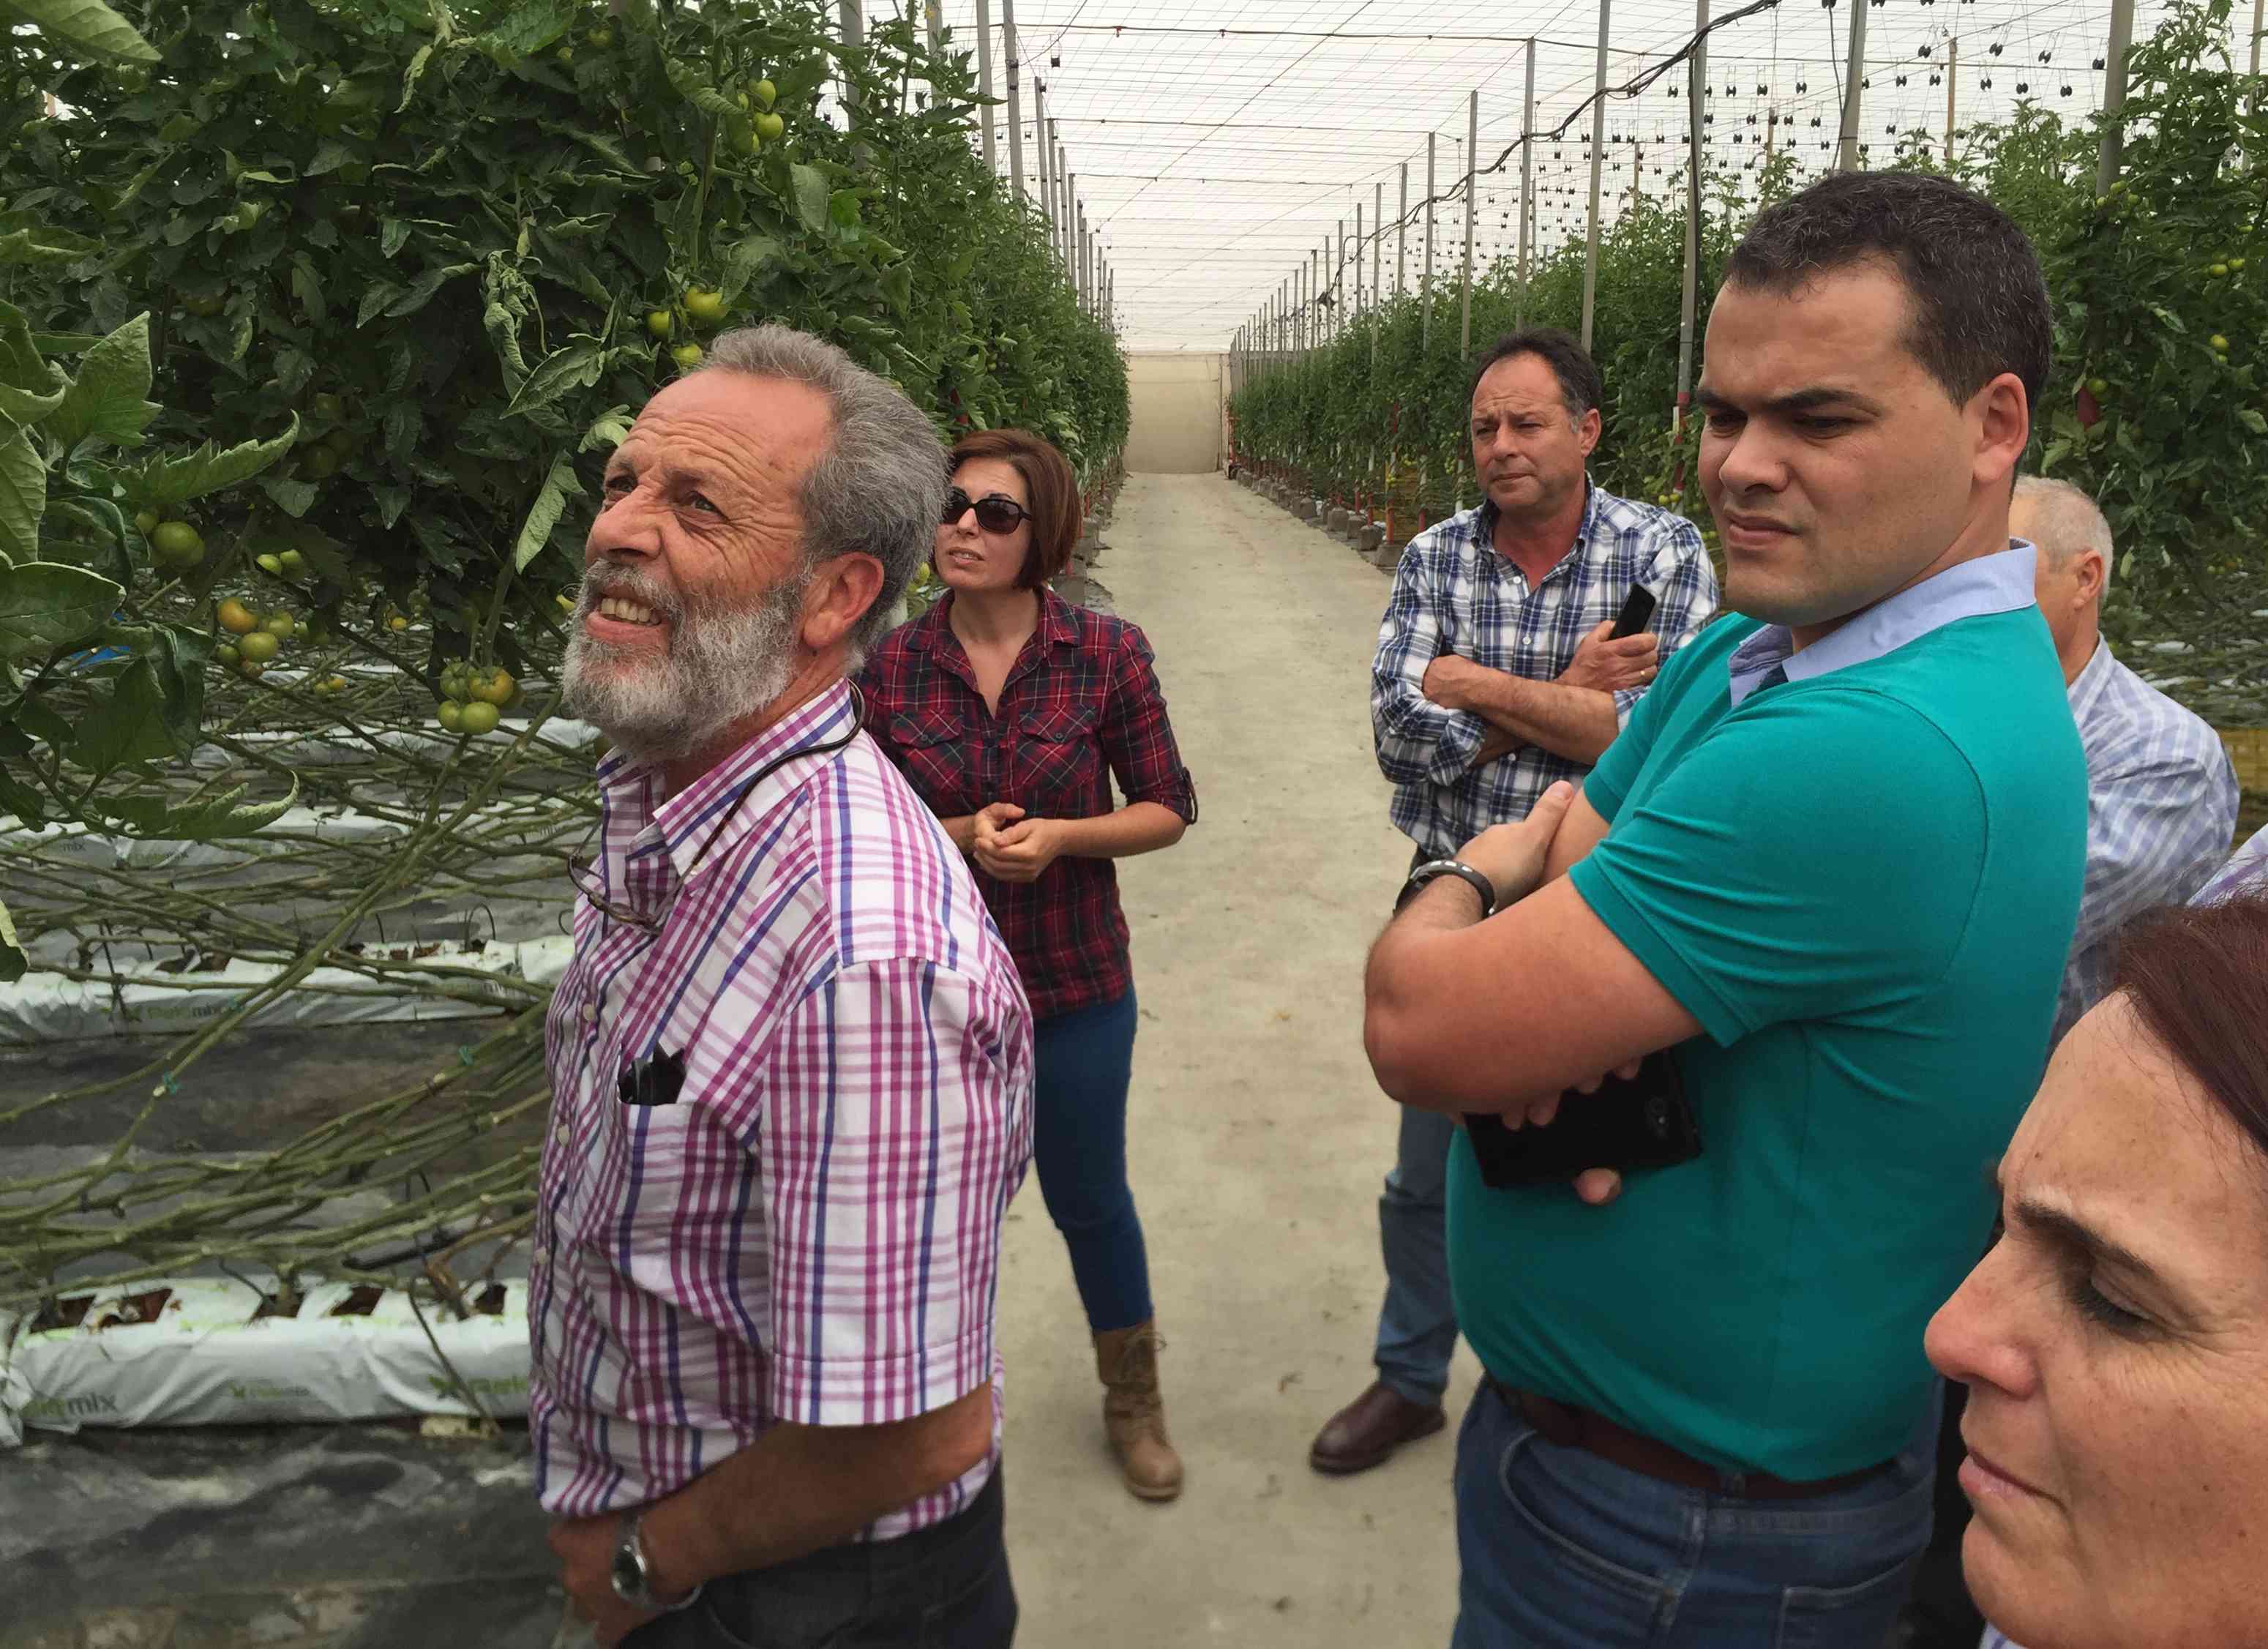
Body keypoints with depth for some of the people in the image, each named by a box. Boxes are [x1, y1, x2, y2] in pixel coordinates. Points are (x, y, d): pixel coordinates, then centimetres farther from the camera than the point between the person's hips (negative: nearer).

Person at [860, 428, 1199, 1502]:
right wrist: (958, 835, -19)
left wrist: (1060, 834, -21)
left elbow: (1167, 809, -4)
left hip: (1075, 984, -1)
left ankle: (1132, 1397, 42)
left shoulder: (1106, 653, -10)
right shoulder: (893, 666, -6)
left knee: (1089, 1199, 17)